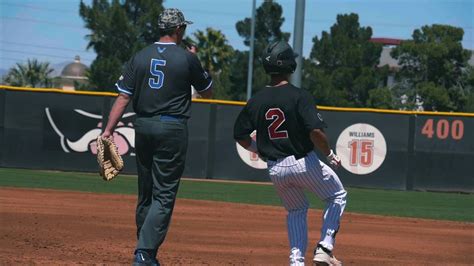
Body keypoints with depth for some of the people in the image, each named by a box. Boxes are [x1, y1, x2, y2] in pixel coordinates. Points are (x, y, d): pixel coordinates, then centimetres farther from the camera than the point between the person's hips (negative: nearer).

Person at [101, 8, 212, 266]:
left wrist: (108, 130, -3)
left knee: (145, 193, 14)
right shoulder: (187, 59, -5)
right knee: (164, 195, -3)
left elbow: (123, 97, -2)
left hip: (143, 128, 4)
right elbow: (207, 92, 9)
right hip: (172, 129, -4)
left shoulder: (140, 57, 4)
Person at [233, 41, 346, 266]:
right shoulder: (299, 96, -15)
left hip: (275, 169, 5)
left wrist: (259, 150, 23)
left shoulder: (256, 101, 0)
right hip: (303, 163, -5)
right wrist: (330, 155, -8)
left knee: (296, 210, 26)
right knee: (337, 196, 17)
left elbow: (240, 136, 6)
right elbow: (316, 131, -23)